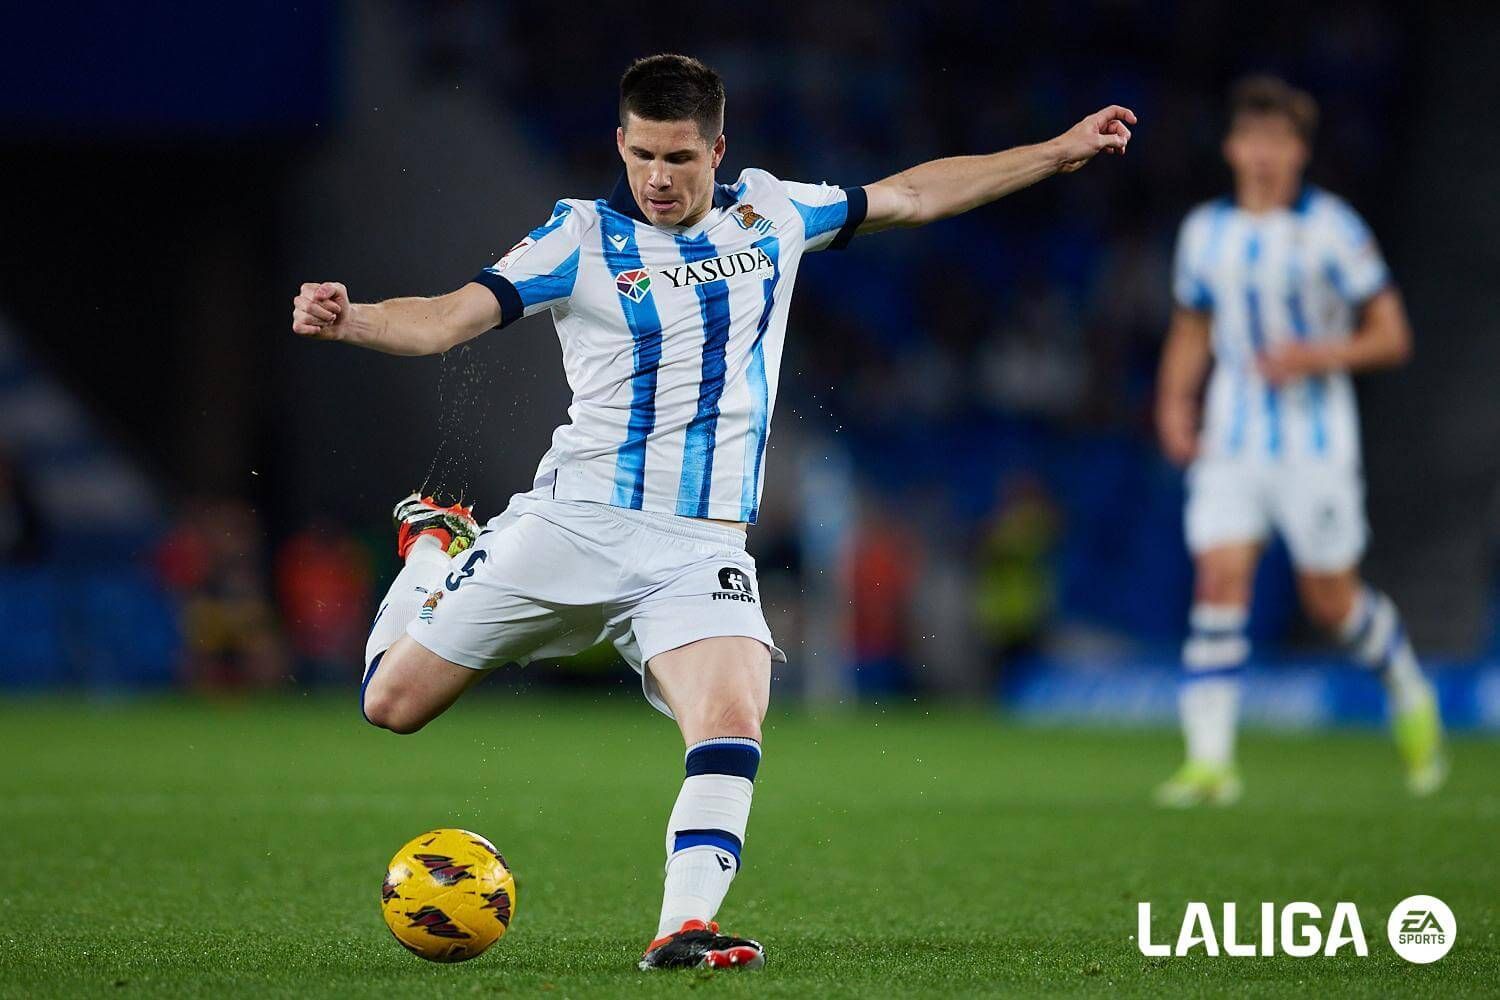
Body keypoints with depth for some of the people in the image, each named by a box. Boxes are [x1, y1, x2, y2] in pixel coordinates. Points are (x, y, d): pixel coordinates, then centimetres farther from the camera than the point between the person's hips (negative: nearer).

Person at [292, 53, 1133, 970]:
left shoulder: (768, 215, 8)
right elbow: (445, 319, -12)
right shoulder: (581, 236, -3)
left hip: (701, 549, 1)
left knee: (732, 723, -26)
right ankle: (434, 551, 34)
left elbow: (914, 195, 21)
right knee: (395, 702, 4)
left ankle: (684, 930, -22)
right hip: (576, 520, -1)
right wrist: (347, 320, -32)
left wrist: (1060, 152, 23)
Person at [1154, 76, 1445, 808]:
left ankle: (1411, 698, 33)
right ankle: (1209, 761, -12)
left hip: (1316, 438, -3)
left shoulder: (1331, 230, -8)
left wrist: (1316, 358, -21)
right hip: (1230, 440, 3)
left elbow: (1391, 338, -5)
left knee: (1331, 600, 3)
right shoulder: (1205, 232, 6)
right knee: (1219, 580, -12)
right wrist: (1173, 403, 4)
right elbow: (1190, 334, 20)